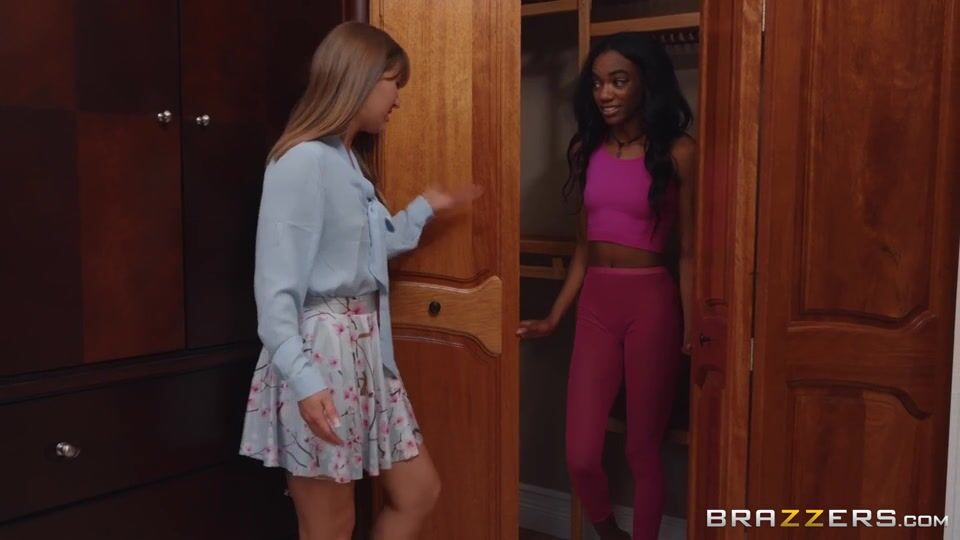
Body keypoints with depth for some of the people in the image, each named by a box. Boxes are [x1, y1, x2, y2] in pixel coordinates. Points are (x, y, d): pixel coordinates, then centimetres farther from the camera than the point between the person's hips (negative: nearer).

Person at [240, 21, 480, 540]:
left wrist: (426, 206, 30)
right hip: (319, 348, -9)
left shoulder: (352, 159, 13)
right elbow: (276, 286, -21)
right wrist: (304, 381, -28)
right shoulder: (302, 160, -16)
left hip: (365, 346, 9)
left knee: (419, 489, 14)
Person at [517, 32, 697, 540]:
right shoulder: (586, 149, 8)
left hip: (652, 306, -4)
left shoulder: (678, 153, -6)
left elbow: (688, 251, -5)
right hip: (595, 306, 4)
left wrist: (692, 330, -10)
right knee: (580, 456, 5)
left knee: (642, 450, 8)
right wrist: (553, 317, 13)